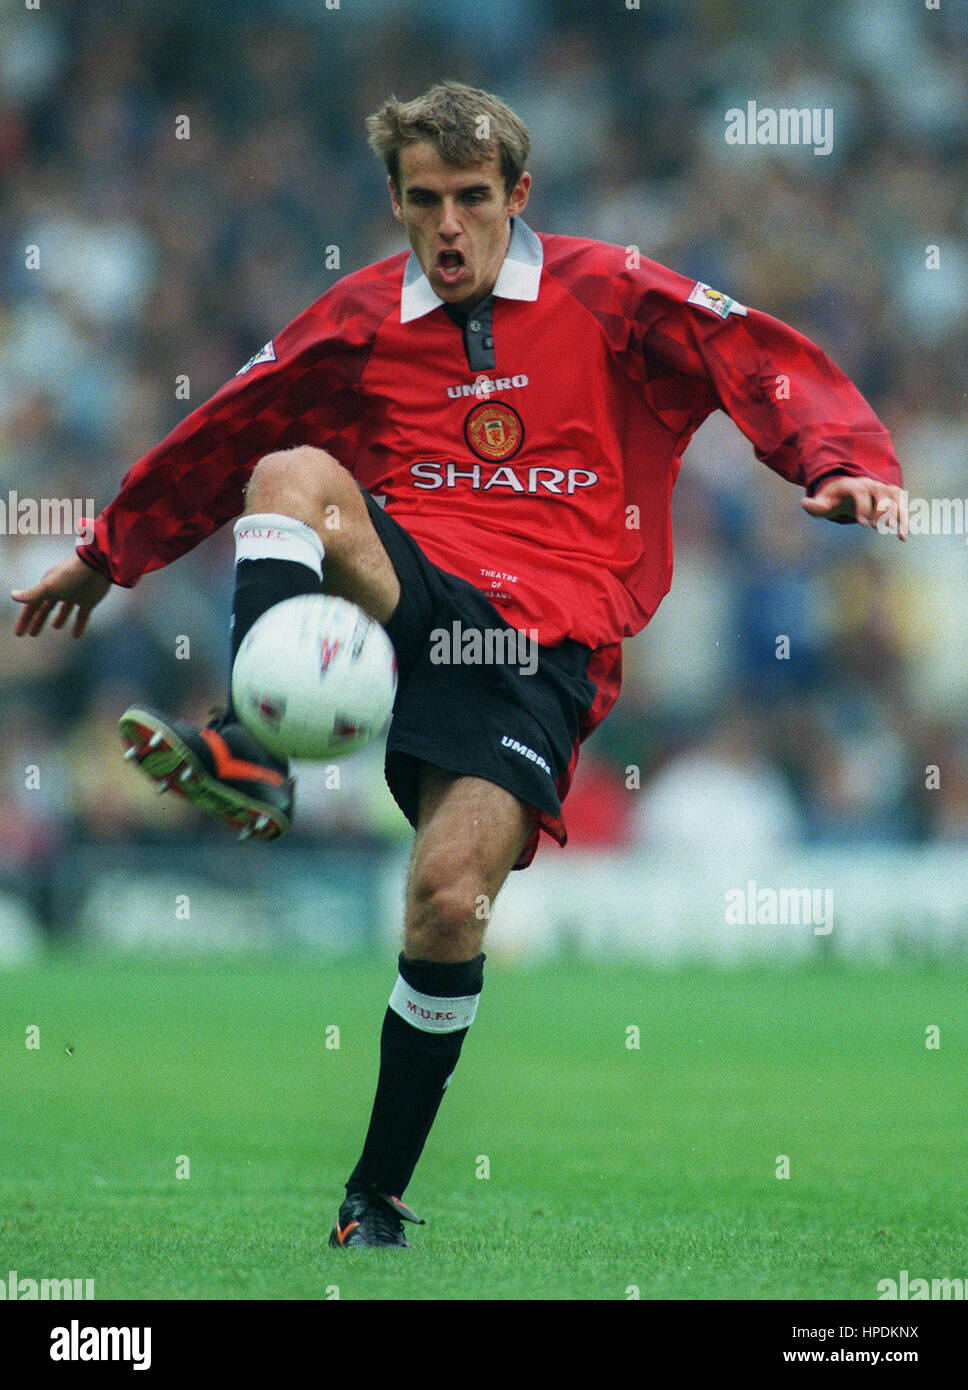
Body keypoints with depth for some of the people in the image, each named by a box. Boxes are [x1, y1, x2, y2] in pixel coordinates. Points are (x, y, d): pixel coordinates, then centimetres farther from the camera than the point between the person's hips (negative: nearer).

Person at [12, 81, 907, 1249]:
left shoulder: (606, 295, 5)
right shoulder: (363, 319, 13)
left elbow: (766, 364, -4)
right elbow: (222, 436, 24)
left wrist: (844, 461, -22)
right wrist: (108, 555, 30)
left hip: (542, 638, -3)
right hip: (407, 582, 3)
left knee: (451, 897, -21)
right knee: (294, 475, -28)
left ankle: (379, 1197, -6)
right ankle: (250, 764, -44)